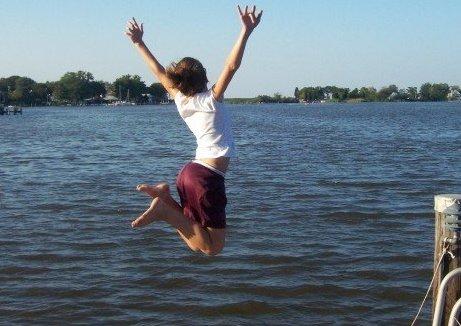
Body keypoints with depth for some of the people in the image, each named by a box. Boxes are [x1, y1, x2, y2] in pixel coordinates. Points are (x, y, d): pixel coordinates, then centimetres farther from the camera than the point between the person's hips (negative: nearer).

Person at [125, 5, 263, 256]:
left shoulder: (182, 101, 8)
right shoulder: (211, 100, -8)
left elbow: (160, 73, 18)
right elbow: (232, 66, -20)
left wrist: (138, 42, 27)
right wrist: (246, 31, -24)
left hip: (189, 171, 8)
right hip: (208, 177, -8)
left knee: (198, 242, 15)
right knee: (212, 248, -4)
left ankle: (165, 196, -2)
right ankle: (165, 210, -15)